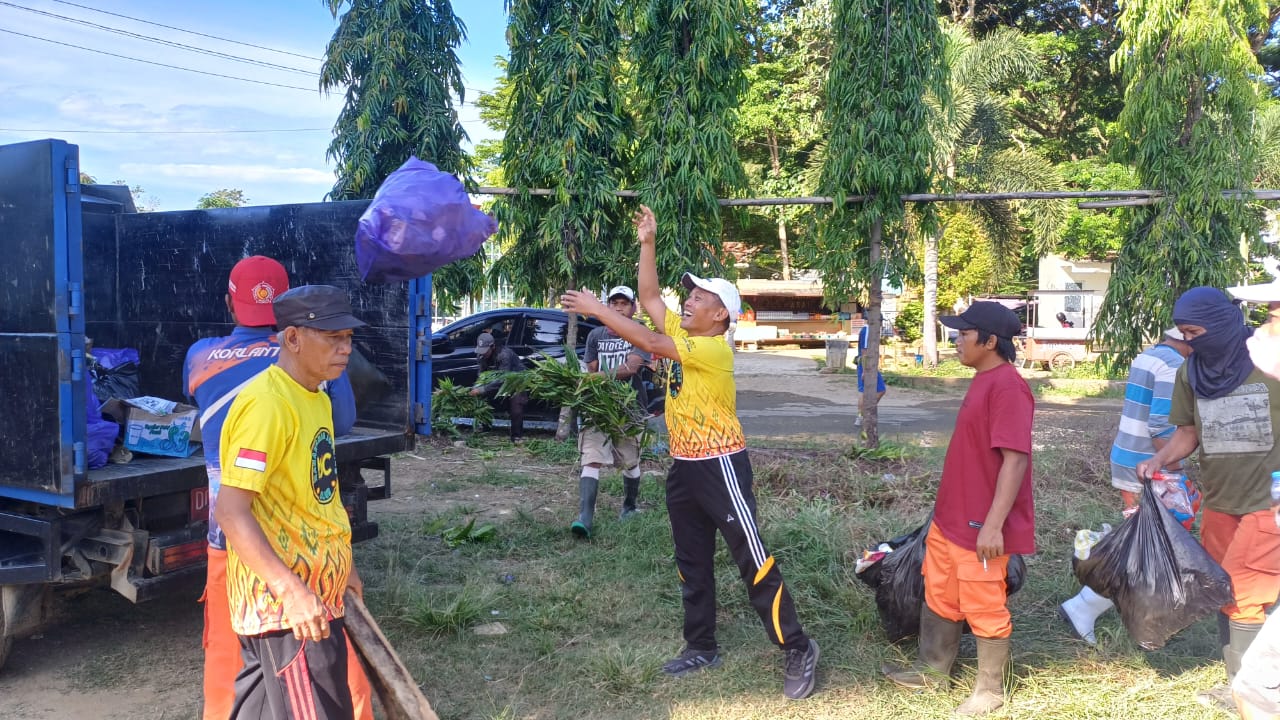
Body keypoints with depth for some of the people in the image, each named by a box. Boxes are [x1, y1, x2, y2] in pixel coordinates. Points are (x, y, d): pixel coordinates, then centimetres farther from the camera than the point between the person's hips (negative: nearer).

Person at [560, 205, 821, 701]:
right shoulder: (682, 334, 8)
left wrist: (596, 308, -21)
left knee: (753, 560, -5)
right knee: (691, 562, 14)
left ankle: (797, 650, 4)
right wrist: (647, 244, 5)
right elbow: (649, 297, 12)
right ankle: (701, 647, 26)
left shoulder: (715, 348, -18)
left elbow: (649, 343, -25)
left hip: (719, 465, -9)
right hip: (683, 466, 9)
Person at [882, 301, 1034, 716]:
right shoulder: (983, 380, 9)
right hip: (950, 517, 10)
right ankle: (933, 671, 37)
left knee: (983, 610, 8)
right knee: (939, 596, 21)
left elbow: (1015, 459, -26)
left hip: (980, 526, -10)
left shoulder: (1007, 386, -23)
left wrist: (993, 525, -27)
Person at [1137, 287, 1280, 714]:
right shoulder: (1190, 372, 2)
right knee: (1223, 595, 14)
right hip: (1217, 504, 6)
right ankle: (1239, 685, 28)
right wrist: (1159, 460, -10)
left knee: (1245, 599, -5)